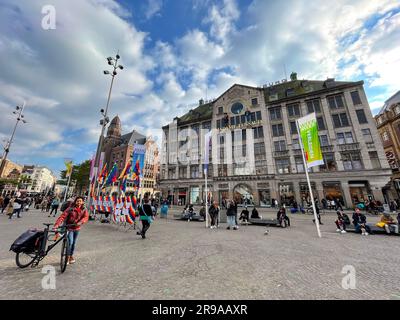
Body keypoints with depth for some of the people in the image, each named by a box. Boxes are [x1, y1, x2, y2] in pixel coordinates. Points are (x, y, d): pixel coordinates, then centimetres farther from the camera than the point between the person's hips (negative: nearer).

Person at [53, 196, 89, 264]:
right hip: (69, 228, -3)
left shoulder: (84, 210, -7)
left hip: (77, 228, 3)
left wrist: (81, 222, -37)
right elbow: (63, 216, -22)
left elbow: (86, 217, -20)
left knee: (74, 243, 15)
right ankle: (67, 257, 10)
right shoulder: (70, 209, -15)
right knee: (70, 242, -11)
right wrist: (57, 224, -35)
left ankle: (71, 256, 34)